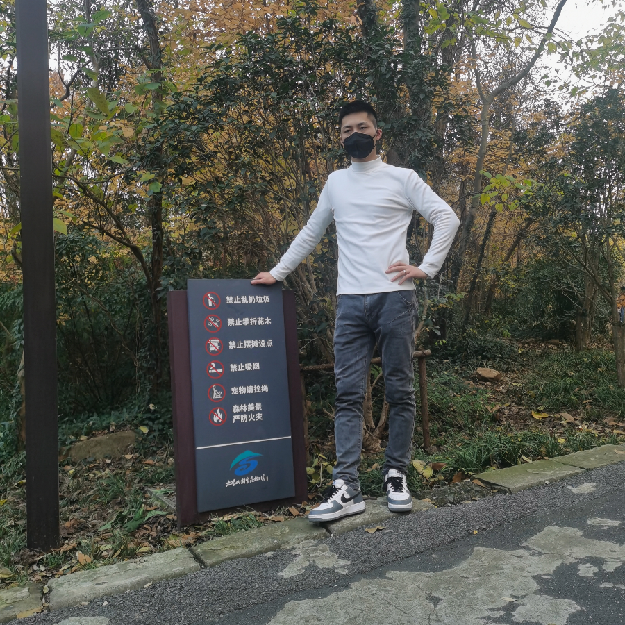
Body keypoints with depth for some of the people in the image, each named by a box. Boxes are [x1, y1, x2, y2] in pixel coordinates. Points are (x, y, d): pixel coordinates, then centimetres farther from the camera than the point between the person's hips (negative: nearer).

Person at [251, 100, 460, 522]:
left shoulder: (402, 178, 8)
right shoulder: (335, 182, 20)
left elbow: (447, 218, 6)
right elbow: (310, 234, 26)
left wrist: (426, 268, -4)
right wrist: (278, 272, 21)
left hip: (394, 297, -2)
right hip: (351, 301, 3)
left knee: (400, 391, 2)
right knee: (349, 394, -3)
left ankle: (397, 477, 14)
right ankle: (347, 488, -2)